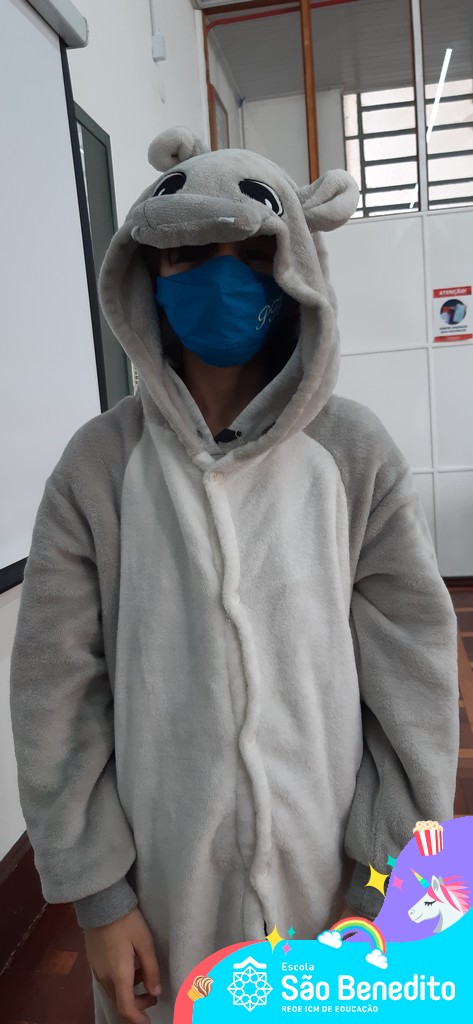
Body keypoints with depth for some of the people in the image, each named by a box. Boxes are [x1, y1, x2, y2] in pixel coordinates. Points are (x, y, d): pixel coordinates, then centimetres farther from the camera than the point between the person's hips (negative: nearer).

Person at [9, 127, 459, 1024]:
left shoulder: (357, 454, -8)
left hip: (333, 876, 1)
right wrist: (97, 892, -3)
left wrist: (390, 885, -4)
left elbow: (413, 674, -6)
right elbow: (58, 686, -6)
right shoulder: (98, 465, -8)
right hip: (164, 879, 0)